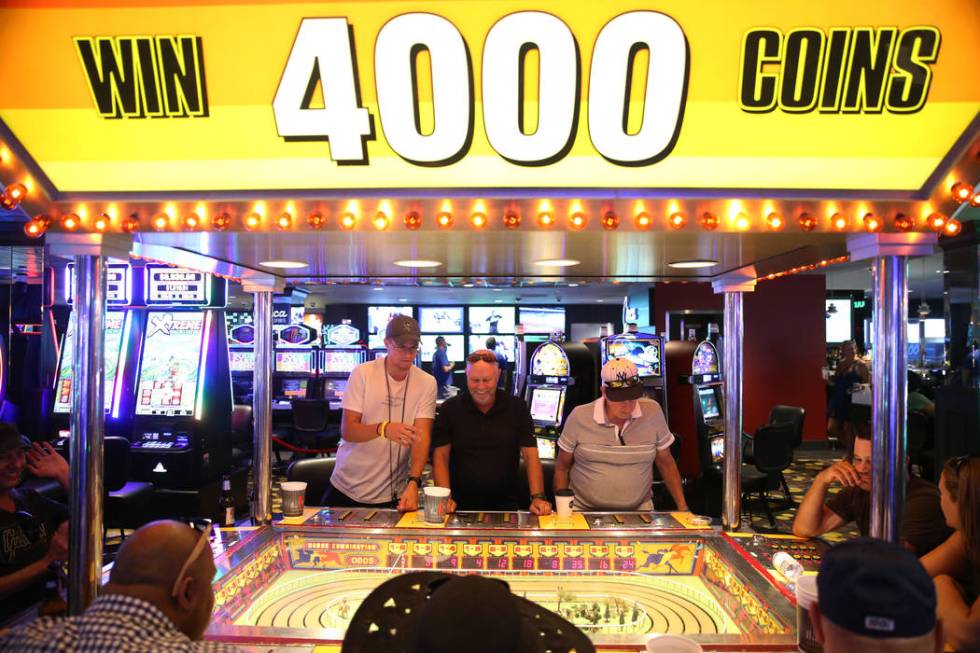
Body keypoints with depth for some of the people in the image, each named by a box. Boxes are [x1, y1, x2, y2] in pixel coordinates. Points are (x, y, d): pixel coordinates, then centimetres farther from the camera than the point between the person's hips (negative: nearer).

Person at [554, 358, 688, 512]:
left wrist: (683, 507, 7)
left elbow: (665, 462, 8)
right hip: (585, 511, 0)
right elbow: (562, 467, 3)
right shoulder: (579, 417, -8)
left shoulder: (653, 412, -4)